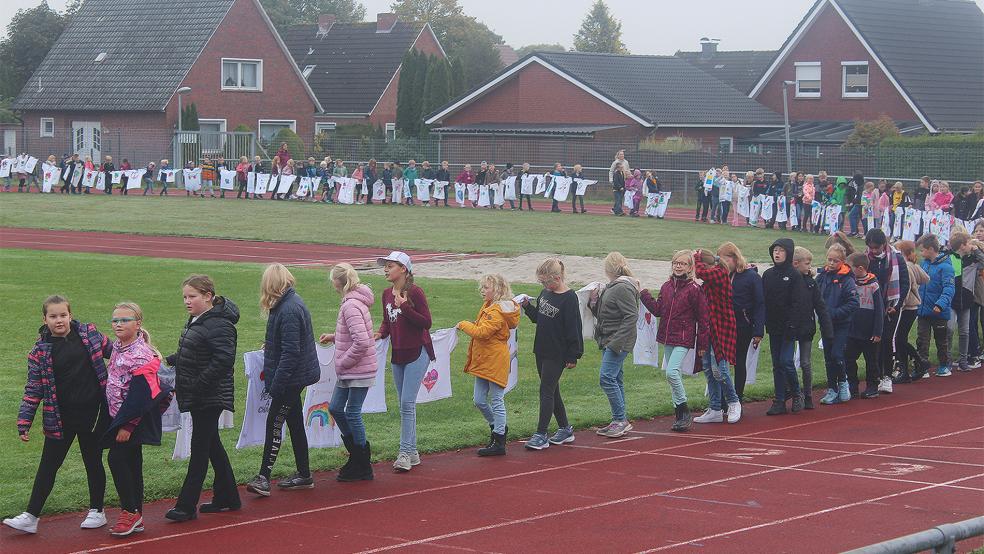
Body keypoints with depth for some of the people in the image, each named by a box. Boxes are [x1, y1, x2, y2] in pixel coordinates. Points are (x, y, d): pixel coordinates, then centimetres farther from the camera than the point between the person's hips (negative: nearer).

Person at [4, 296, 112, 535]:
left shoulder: (89, 333, 0)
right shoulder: (40, 351, -4)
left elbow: (116, 353, 15)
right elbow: (34, 389, -3)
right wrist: (24, 422, -8)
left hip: (94, 412, 0)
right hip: (60, 418, 0)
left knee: (93, 461, 11)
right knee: (48, 464, 3)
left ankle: (97, 511, 26)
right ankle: (31, 516, 6)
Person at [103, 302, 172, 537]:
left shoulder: (139, 355, -19)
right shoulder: (118, 347, 9)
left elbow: (139, 395, -21)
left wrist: (127, 425, -21)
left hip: (134, 418, -9)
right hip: (121, 416, 9)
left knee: (117, 458, -14)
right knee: (131, 463, 11)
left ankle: (130, 512, -6)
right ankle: (135, 518, 17)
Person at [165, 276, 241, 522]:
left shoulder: (218, 325, -20)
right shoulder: (195, 321, 11)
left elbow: (223, 361, -27)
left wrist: (197, 385, -26)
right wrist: (170, 360, 7)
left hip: (210, 398, -10)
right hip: (198, 397, 10)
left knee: (200, 448, -5)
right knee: (212, 446, 17)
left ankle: (186, 506, -3)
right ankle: (227, 497, 27)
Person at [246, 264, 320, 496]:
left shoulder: (289, 310, -21)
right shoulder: (292, 302, 9)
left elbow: (290, 352, -24)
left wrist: (276, 385, -23)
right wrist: (270, 346, 27)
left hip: (291, 377, -10)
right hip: (296, 376, 10)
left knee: (274, 423, -10)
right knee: (295, 423, 14)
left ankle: (264, 477, -11)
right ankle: (304, 475, 21)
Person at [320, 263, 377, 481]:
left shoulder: (351, 306, -20)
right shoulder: (353, 302, 11)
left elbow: (361, 342, -27)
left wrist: (343, 363, -17)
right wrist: (334, 337, 12)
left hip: (359, 371, -10)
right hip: (348, 372, 10)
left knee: (352, 414, -2)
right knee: (335, 408, 15)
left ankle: (362, 468, 8)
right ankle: (358, 456, 26)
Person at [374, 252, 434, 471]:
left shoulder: (415, 292, -13)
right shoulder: (387, 294, 9)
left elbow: (426, 322, -14)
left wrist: (405, 307, -24)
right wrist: (379, 334, -2)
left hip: (417, 354, -8)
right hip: (397, 354, 8)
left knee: (407, 403, -12)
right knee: (405, 405, 11)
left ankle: (405, 452, -12)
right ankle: (412, 453, 17)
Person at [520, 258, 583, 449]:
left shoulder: (569, 298, -16)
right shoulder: (545, 293, 8)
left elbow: (574, 328, -15)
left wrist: (573, 356, -15)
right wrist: (528, 306, 0)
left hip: (557, 354, -8)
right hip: (541, 350, 8)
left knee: (546, 391, -8)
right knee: (551, 391, 14)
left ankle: (541, 435, -5)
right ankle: (565, 429, 25)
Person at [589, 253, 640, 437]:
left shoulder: (623, 289, -15)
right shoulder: (611, 287, 16)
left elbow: (632, 316, -21)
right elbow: (602, 314, 22)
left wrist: (617, 342, -23)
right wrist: (594, 301, 3)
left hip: (619, 341, -10)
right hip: (608, 341, 10)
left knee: (607, 377, -15)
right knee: (615, 379, 12)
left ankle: (621, 420, -10)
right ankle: (619, 422, 16)